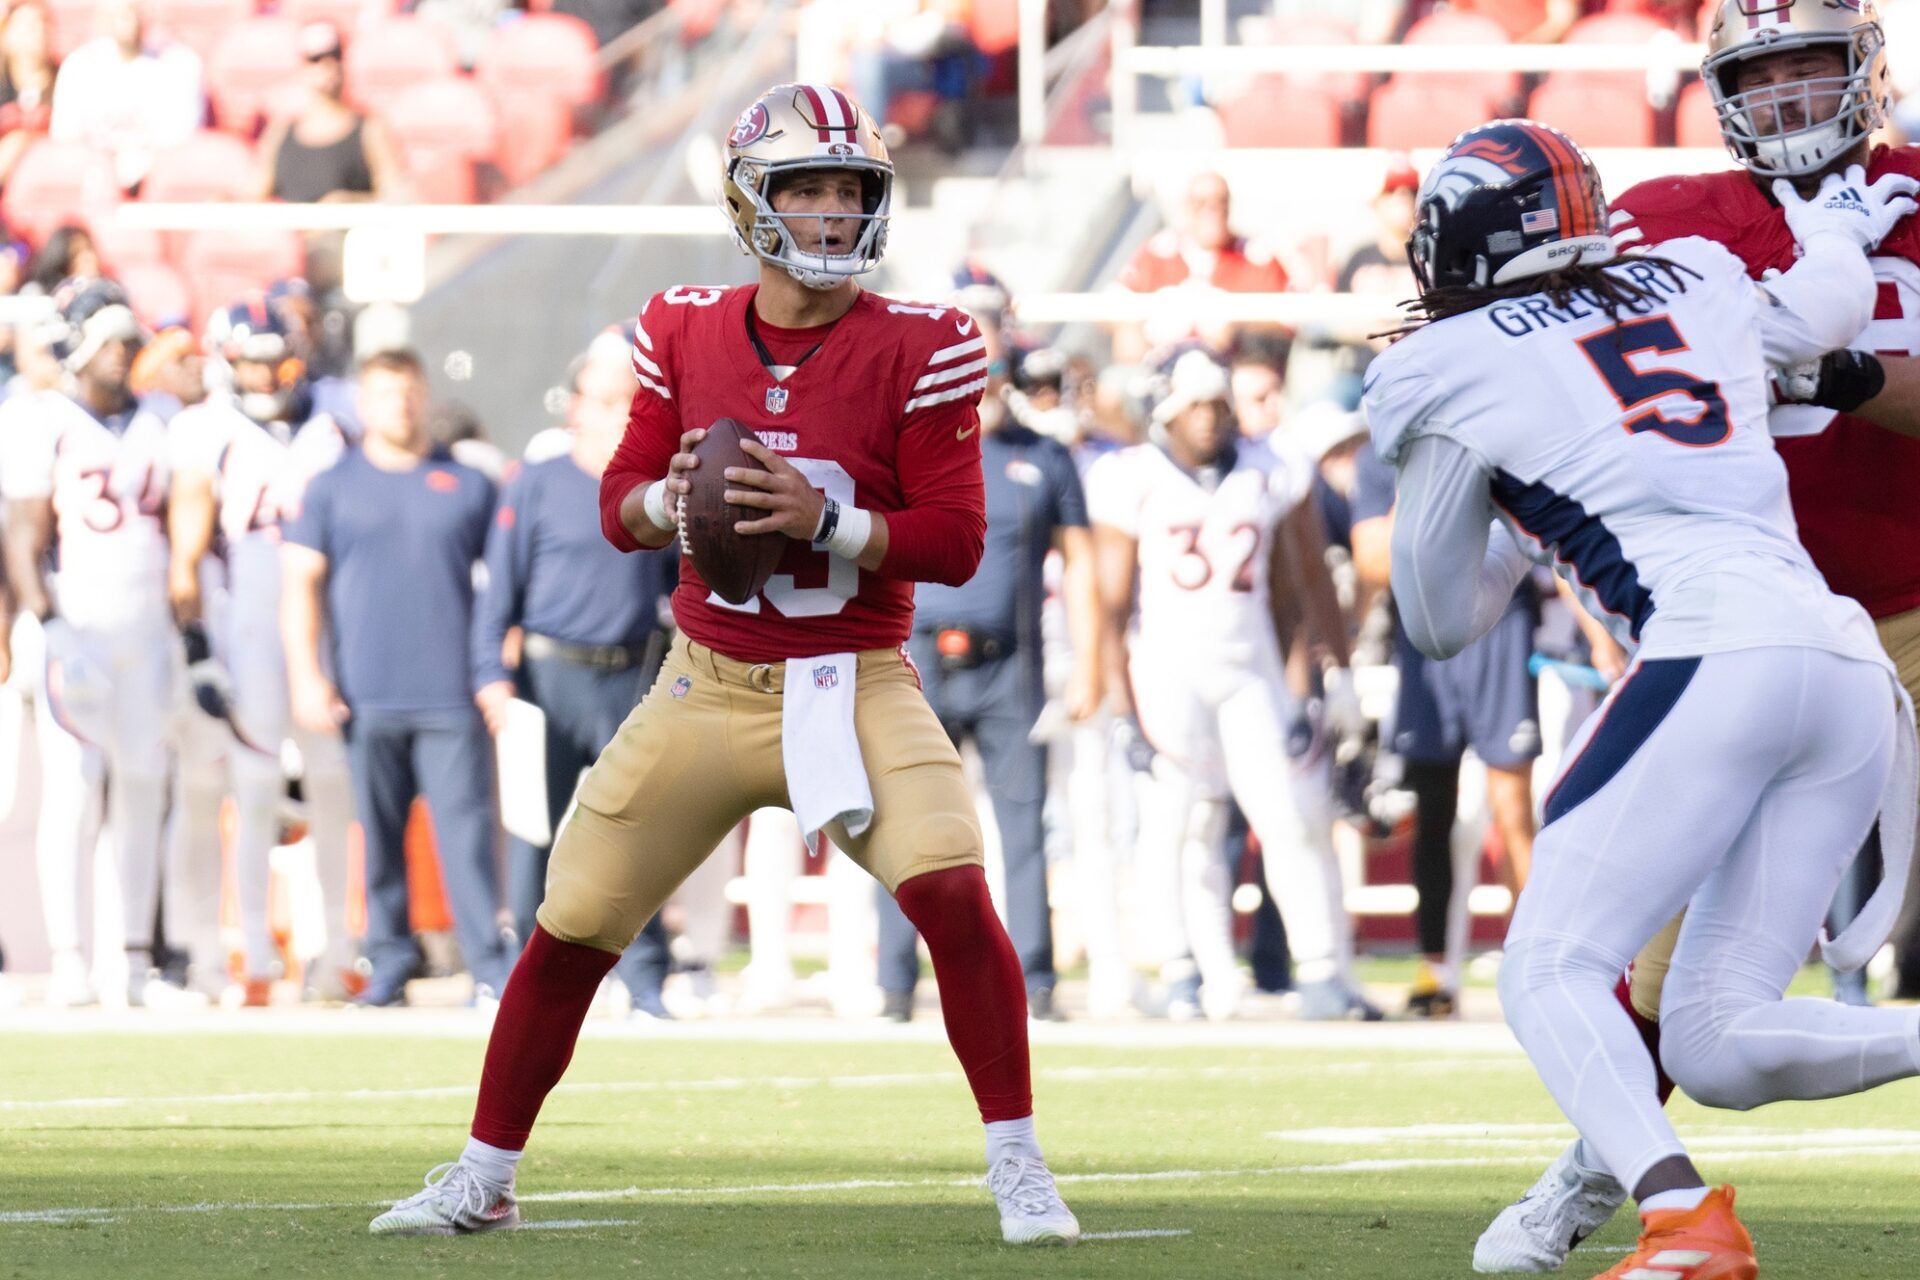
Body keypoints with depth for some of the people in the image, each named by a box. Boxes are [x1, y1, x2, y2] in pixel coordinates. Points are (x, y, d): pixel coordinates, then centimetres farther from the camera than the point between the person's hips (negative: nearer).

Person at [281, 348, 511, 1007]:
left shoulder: (467, 485, 12)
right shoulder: (331, 487, 10)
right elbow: (301, 583, 6)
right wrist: (307, 678, -5)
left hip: (452, 697, 0)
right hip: (366, 698, 1)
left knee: (466, 827, -8)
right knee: (378, 835, 2)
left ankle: (489, 965, -9)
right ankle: (388, 964, 9)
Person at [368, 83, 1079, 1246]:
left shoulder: (916, 351, -8)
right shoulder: (687, 335, 2)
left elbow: (956, 539, -10)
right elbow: (620, 505, 9)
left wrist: (829, 518, -24)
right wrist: (670, 499, -13)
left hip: (856, 690, -3)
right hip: (709, 688, 3)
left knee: (954, 892, -24)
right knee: (572, 924, 3)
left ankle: (1019, 1170, -12)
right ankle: (483, 1179, 20)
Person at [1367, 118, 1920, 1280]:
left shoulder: (1448, 373, 8)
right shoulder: (1701, 281, 22)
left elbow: (1441, 622, 20)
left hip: (1716, 656, -6)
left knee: (1551, 976, -4)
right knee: (1715, 1044, 9)